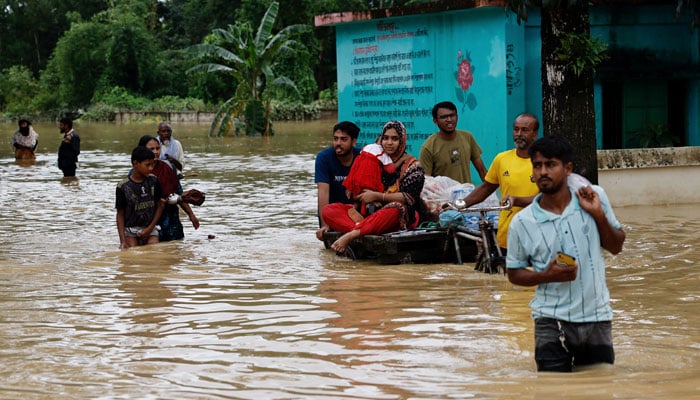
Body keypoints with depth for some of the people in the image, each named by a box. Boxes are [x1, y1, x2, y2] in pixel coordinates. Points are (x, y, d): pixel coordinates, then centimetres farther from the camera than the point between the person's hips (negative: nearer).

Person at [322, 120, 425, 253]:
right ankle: (360, 226, -42)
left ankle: (351, 234, -44)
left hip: (404, 217, -5)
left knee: (395, 209, -43)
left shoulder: (412, 165, 2)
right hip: (372, 212, 5)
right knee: (328, 210, -13)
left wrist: (377, 196, -18)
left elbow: (410, 198, -11)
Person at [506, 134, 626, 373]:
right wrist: (547, 276, -15)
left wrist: (599, 215, -10)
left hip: (597, 317, 2)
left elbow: (616, 247, 8)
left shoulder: (594, 197, -1)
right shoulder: (522, 223, -6)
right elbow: (514, 273, 4)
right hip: (552, 322, -2)